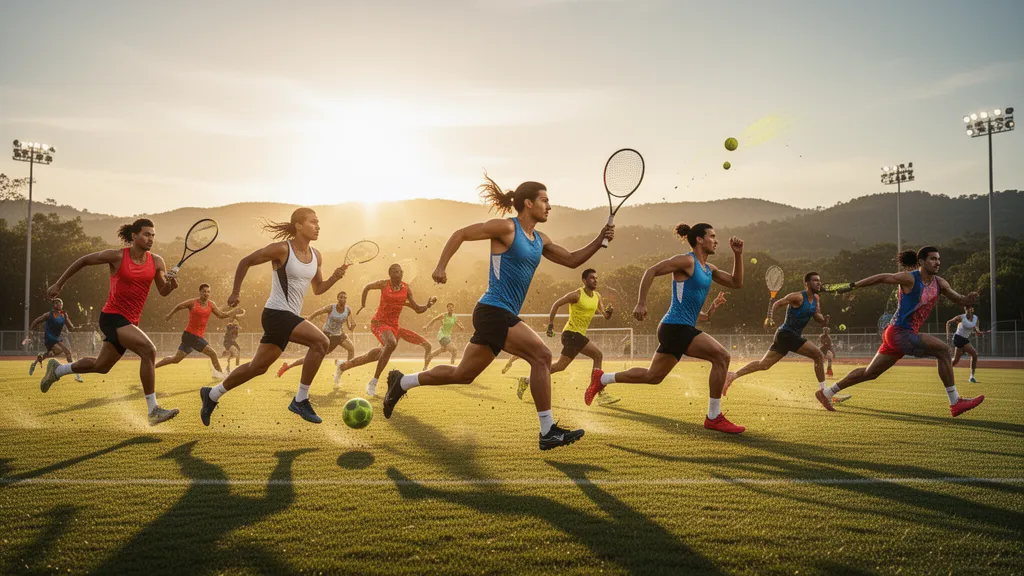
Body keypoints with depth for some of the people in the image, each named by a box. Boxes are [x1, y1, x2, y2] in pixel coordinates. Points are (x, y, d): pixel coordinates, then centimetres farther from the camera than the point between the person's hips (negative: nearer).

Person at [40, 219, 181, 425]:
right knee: (148, 350, -25)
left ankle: (57, 369, 49)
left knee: (101, 366, 21)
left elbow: (163, 292, 1)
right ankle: (153, 410, -22)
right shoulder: (117, 256, -11)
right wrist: (59, 284, 8)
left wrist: (171, 284, -23)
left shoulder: (156, 262, 0)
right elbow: (83, 261, 3)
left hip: (130, 321, 7)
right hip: (112, 316, -7)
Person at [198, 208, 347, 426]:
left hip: (289, 317, 8)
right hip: (276, 313, -8)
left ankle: (212, 394, 35)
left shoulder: (316, 256, 7)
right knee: (321, 341, -24)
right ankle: (301, 400, -15)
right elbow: (245, 262, -3)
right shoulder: (282, 249, -13)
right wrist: (235, 292, -4)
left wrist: (334, 278, -2)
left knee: (258, 367, 16)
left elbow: (318, 289, 16)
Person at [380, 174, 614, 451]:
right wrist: (441, 266, -12)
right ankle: (548, 432, -10)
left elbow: (572, 260, 18)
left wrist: (600, 240, 6)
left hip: (503, 315, 9)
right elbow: (460, 234, -5)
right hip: (494, 311, -9)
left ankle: (402, 382, 29)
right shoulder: (506, 227, -9)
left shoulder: (540, 240, 14)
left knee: (462, 374, 14)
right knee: (541, 356, -16)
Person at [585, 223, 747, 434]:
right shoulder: (686, 260, -11)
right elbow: (651, 271, -14)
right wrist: (641, 303, -18)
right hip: (676, 327, -10)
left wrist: (738, 254, 7)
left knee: (652, 377, 16)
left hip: (680, 329, 10)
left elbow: (736, 283, 18)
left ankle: (602, 379, 27)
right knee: (721, 356, -16)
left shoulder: (708, 268, 15)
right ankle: (714, 417, -8)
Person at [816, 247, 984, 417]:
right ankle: (955, 403, -13)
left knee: (870, 373, 15)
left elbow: (958, 299, 10)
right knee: (942, 349, -19)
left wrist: (968, 300, -13)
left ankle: (826, 392, 24)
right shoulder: (910, 279, -12)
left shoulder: (939, 283, 9)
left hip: (906, 335, 9)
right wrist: (853, 286, -8)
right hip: (899, 332, -9)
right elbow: (881, 278, -7)